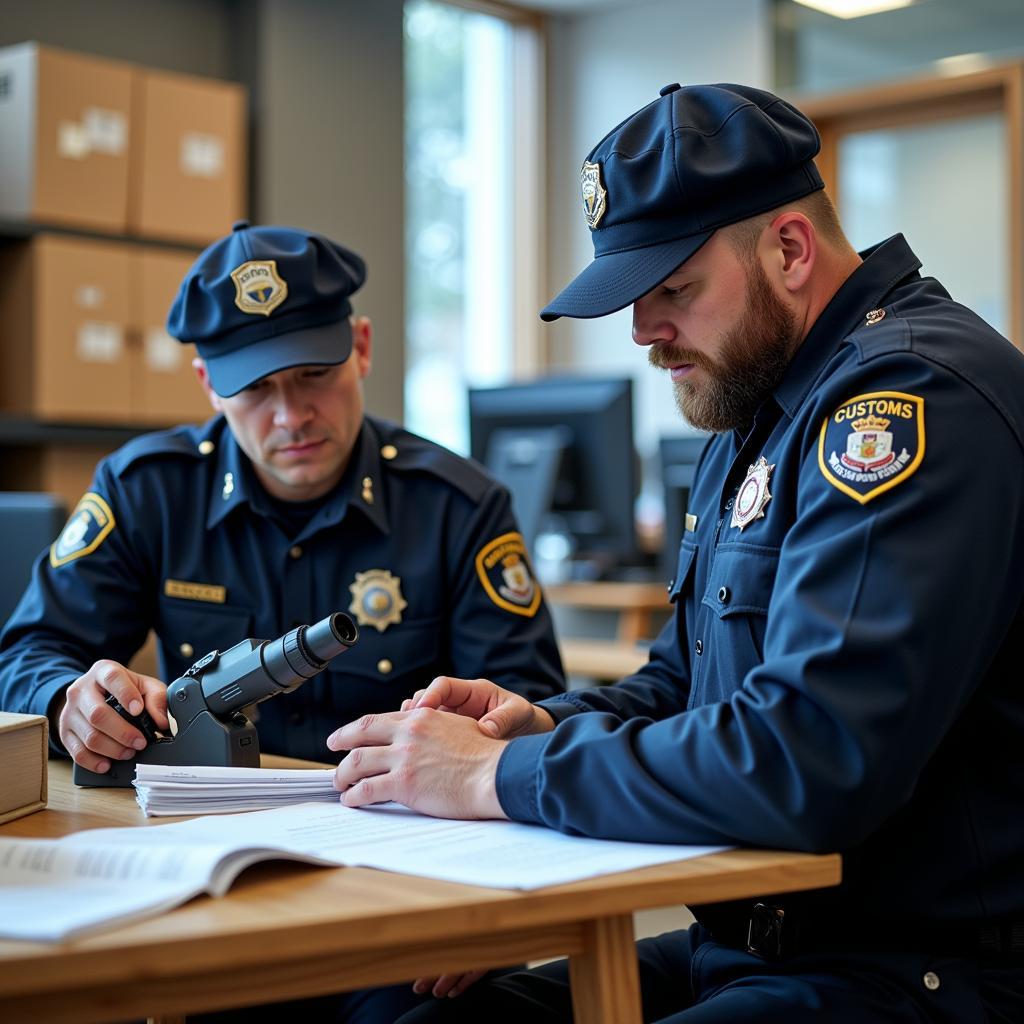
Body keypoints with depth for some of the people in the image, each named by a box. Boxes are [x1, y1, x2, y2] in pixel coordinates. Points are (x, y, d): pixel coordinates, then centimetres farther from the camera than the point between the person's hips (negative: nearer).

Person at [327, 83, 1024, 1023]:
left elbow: (809, 760, -29)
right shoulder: (759, 403, 14)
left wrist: (501, 775, -19)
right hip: (747, 945, 9)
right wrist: (550, 725, 0)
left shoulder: (916, 395, -18)